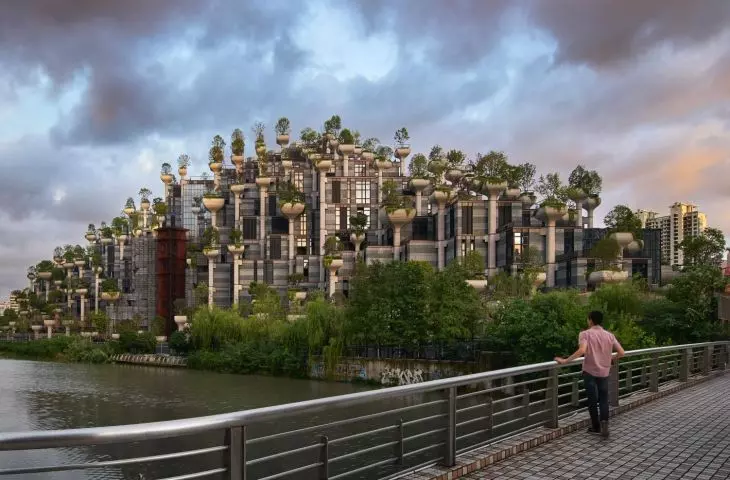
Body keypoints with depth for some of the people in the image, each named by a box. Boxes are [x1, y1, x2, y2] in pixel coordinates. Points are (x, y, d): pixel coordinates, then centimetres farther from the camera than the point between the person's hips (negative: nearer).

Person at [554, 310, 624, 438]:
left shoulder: (585, 334, -10)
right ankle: (604, 422, -9)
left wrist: (565, 361, -23)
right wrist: (611, 358, 21)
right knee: (603, 399, 12)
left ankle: (596, 427, 16)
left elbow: (582, 351, -27)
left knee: (592, 400, 8)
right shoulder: (609, 335, 3)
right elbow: (621, 352, 1)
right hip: (604, 372, 3)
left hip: (590, 372, -3)